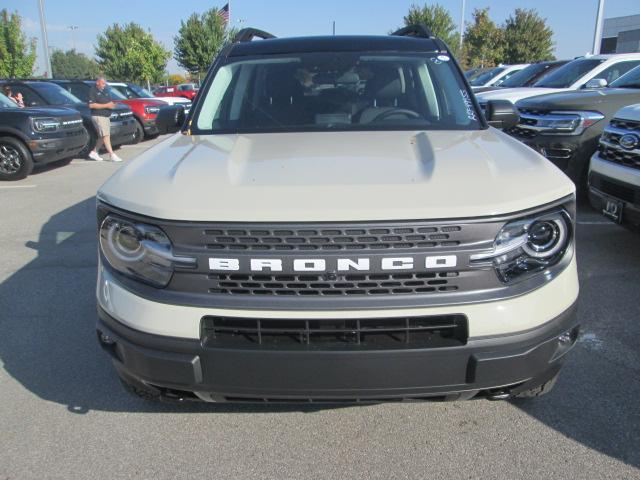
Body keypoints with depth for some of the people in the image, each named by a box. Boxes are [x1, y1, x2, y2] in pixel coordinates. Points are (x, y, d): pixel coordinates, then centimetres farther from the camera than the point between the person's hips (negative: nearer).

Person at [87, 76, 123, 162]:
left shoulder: (105, 90, 16)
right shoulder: (93, 91, -7)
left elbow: (110, 101, 24)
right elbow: (91, 105, -16)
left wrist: (112, 104, -3)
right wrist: (106, 105, -18)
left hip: (106, 116, 8)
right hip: (98, 116, -8)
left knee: (103, 136, 11)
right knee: (106, 135, -13)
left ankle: (94, 152, 23)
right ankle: (112, 155, -17)